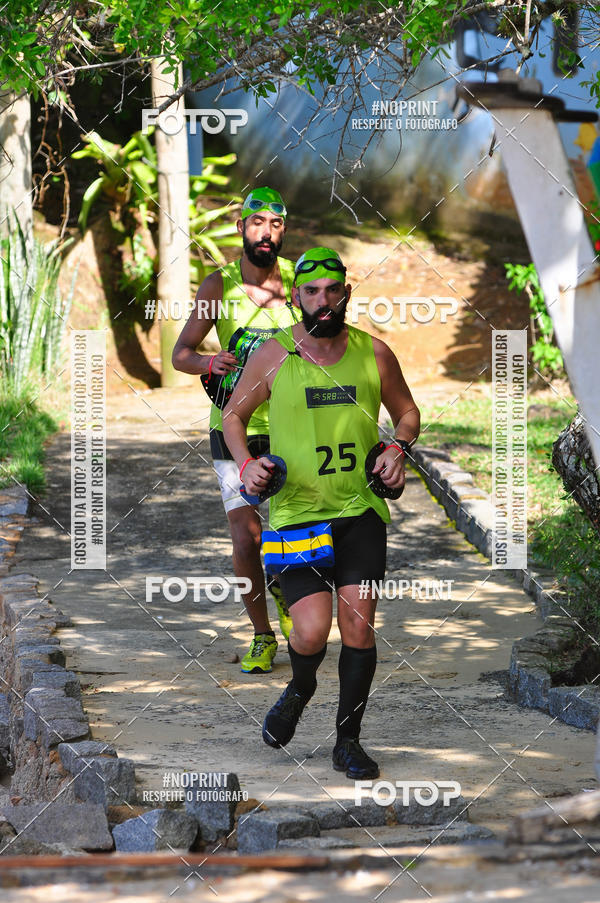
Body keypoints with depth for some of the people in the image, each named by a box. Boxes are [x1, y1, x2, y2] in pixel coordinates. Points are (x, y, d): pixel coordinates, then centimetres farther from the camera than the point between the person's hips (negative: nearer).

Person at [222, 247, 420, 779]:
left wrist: (399, 446, 0)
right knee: (312, 632, -12)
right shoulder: (273, 356, -3)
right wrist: (246, 463, -4)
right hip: (296, 511, -2)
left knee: (358, 623, -5)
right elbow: (234, 414, 12)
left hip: (361, 510, 2)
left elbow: (407, 410, 19)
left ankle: (348, 740, 10)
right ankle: (300, 689, 23)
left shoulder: (374, 354, 2)